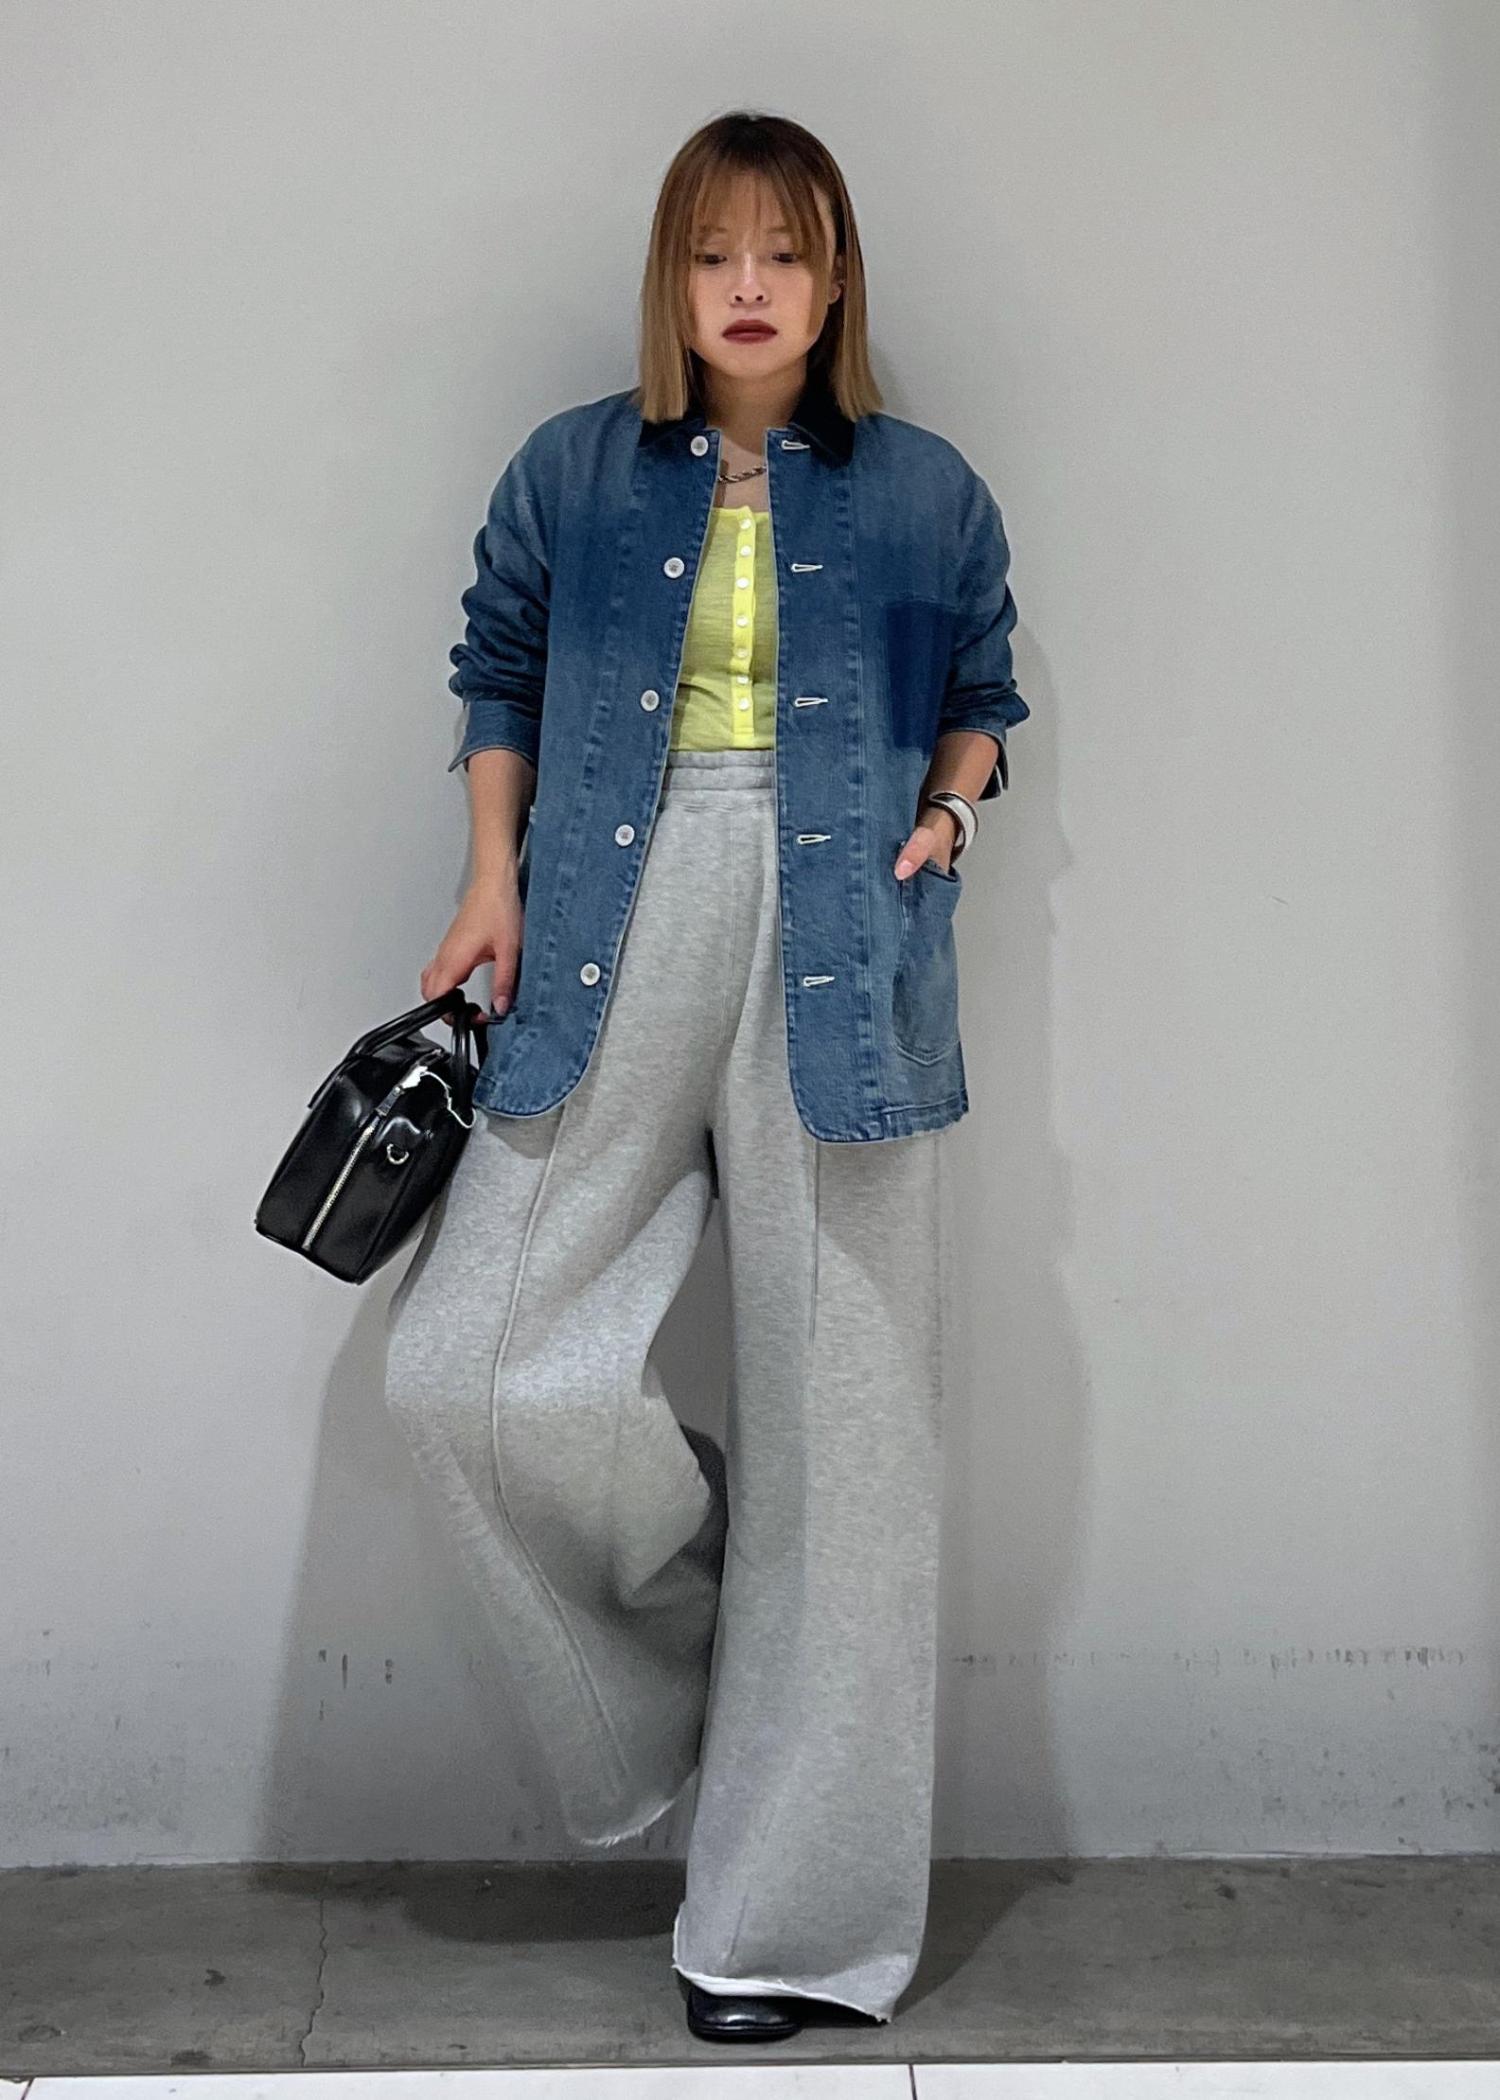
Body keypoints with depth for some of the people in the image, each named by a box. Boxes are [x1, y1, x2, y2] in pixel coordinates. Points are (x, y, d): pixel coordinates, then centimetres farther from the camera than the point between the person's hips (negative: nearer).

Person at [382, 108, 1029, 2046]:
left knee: (839, 1416, 1)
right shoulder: (570, 475, 10)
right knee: (460, 1370, -7)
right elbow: (496, 678, 17)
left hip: (839, 959, -1)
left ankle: (790, 1911, 16)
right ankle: (704, 1589, 23)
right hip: (610, 955, 2)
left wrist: (951, 807, -1)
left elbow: (981, 693, 19)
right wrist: (493, 880, 5)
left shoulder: (926, 492, 9)